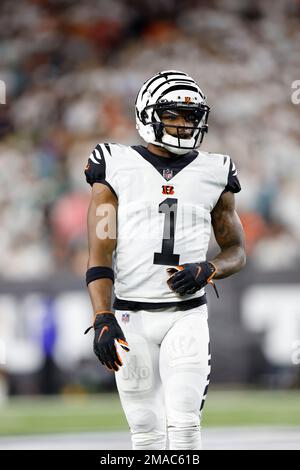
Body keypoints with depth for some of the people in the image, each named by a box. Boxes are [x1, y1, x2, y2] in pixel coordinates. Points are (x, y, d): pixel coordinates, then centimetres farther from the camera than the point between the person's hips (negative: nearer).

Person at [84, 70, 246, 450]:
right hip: (131, 318, -1)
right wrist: (103, 319, -17)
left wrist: (205, 271, -9)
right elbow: (100, 251, -5)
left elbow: (236, 250, 14)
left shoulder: (213, 174, 6)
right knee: (146, 429, 3)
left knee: (184, 425, -10)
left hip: (187, 315, 1)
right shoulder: (117, 168, 0)